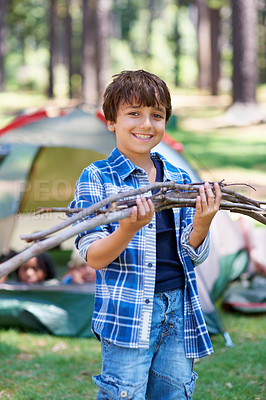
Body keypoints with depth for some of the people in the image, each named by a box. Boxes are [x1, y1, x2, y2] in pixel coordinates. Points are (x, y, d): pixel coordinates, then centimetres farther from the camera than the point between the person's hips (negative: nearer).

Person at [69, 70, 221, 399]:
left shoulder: (179, 179, 10)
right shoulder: (96, 178, -3)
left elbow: (194, 256, 7)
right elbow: (94, 258, -10)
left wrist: (202, 223, -15)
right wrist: (129, 230, -29)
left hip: (179, 310, 5)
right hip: (128, 316, -4)